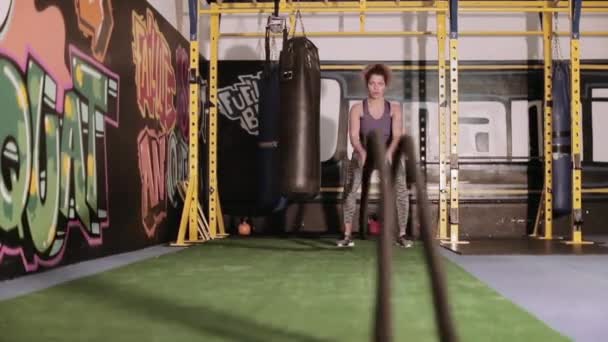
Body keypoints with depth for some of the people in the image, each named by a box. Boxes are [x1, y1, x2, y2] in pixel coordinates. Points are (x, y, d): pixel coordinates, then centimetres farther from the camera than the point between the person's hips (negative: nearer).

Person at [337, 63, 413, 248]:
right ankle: (348, 235, -11)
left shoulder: (394, 108, -7)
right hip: (363, 154, 0)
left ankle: (402, 235, -6)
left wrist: (389, 152, -40)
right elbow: (354, 136, -18)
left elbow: (397, 135, -19)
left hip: (388, 154, 0)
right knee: (350, 189, -19)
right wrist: (362, 152, -39)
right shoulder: (357, 108, -8)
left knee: (401, 188, -19)